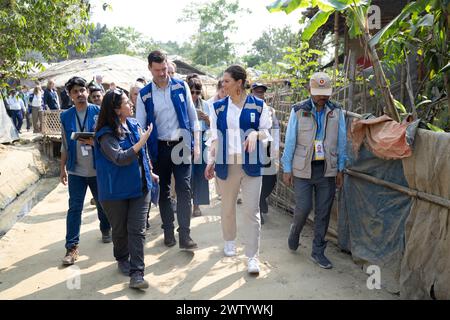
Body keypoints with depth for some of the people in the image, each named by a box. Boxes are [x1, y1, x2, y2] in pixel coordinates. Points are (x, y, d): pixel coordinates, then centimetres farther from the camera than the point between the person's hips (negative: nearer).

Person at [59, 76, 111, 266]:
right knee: (74, 208, 0)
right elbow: (65, 145, 9)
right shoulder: (66, 116, 3)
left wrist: (94, 142, -22)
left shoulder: (98, 112, -5)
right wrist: (63, 168, 9)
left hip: (98, 169, -1)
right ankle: (72, 247, 7)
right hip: (76, 170, 1)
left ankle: (106, 230, 39)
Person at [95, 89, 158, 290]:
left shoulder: (134, 125, 5)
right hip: (116, 190, -4)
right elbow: (120, 158, -26)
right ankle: (122, 260, 38)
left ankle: (136, 273, 2)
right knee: (120, 229, 13)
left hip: (140, 186, 4)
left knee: (137, 230, -1)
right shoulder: (106, 135, -14)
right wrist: (142, 141, -22)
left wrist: (149, 172, 25)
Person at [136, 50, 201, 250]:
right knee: (163, 191, 11)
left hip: (181, 145, -1)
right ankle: (168, 231, 25)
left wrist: (196, 144, 0)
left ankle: (185, 236, -3)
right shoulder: (144, 95, -1)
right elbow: (140, 126, 0)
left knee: (184, 190, -6)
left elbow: (192, 116, 4)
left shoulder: (181, 87, 0)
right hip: (159, 148, 1)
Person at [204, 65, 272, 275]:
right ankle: (229, 241, 38)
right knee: (227, 207, 14)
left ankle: (253, 257, 4)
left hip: (251, 164, -2)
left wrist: (255, 133, -17)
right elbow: (214, 136, 8)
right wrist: (211, 161, 3)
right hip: (226, 164, 2)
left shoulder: (258, 105, 0)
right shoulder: (219, 106, 6)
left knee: (251, 210, -4)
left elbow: (267, 132, 4)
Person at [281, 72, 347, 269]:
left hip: (327, 170, 2)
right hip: (303, 169, -2)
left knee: (323, 212, 6)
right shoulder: (298, 111, -4)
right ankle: (295, 231, 30)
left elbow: (341, 141, 7)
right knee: (303, 207, -3)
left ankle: (318, 252, 19)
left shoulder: (336, 112, 3)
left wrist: (340, 169, 5)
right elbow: (290, 141, -1)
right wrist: (287, 169, -2)